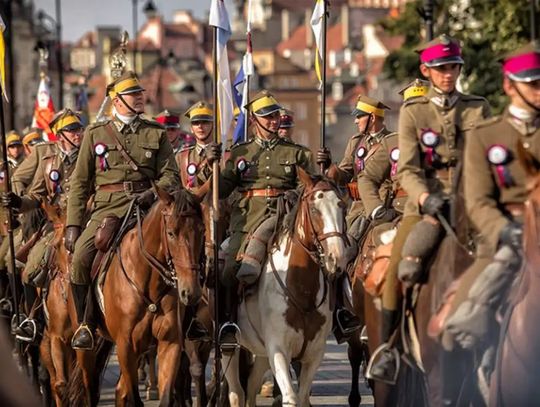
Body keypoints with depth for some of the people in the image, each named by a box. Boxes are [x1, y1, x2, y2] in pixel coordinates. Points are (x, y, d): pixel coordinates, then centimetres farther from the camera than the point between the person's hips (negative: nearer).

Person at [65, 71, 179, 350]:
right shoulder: (95, 134, 14)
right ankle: (84, 324, -9)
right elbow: (80, 182, 14)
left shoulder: (156, 134, 15)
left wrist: (153, 193, -12)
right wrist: (73, 225, 6)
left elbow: (171, 176, 11)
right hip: (107, 207, 0)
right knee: (80, 256, -24)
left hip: (144, 204, 0)